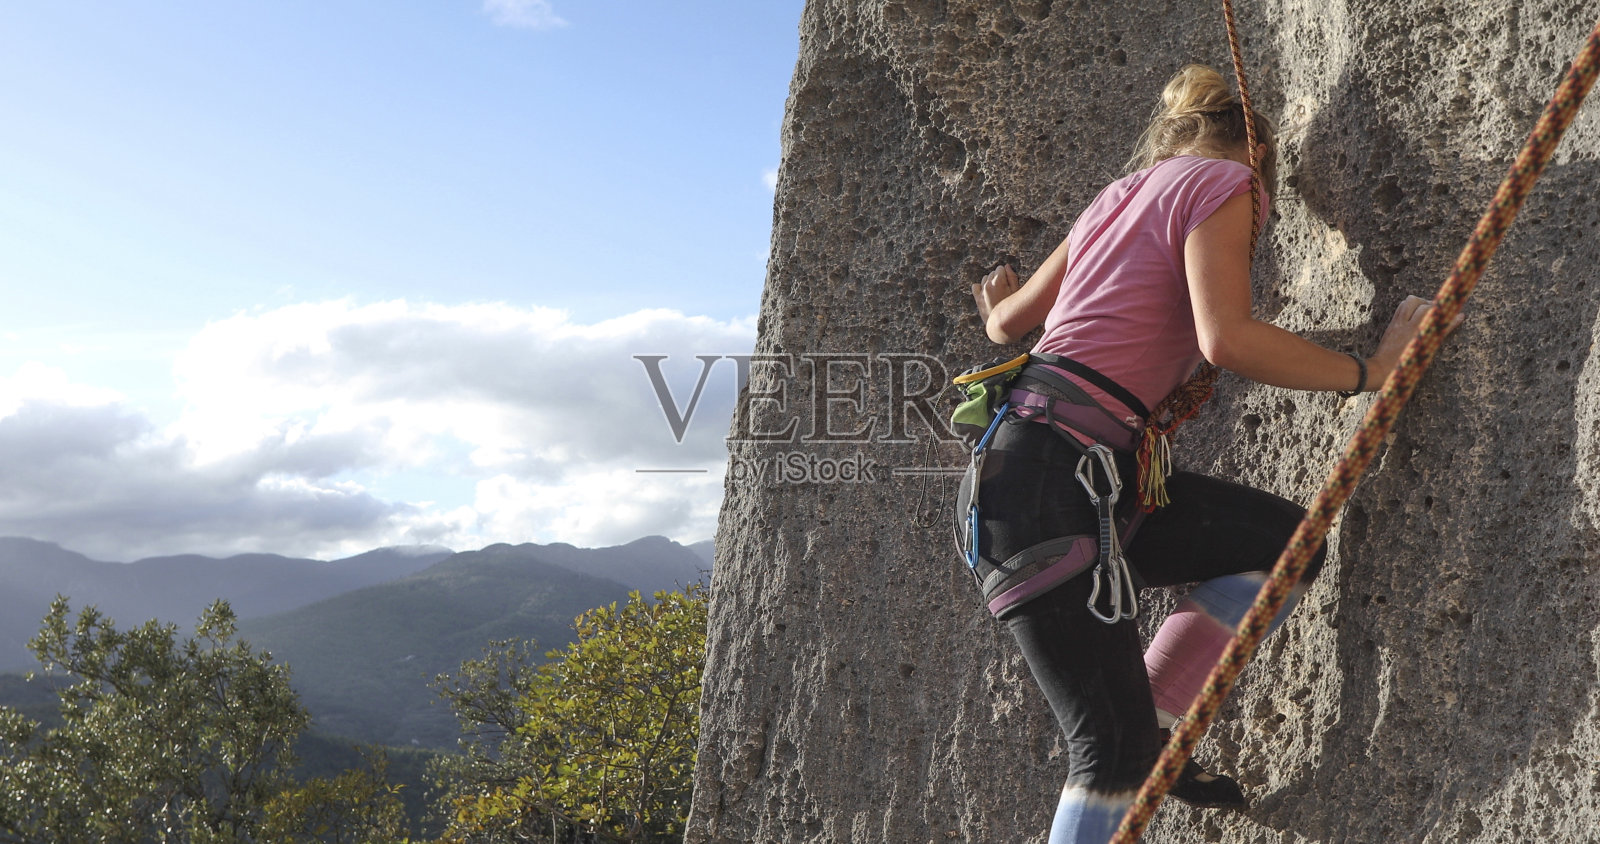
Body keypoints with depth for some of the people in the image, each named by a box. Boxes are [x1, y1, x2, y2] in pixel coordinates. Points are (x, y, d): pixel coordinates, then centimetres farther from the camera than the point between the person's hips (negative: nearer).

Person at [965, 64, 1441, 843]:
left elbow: (1009, 321, 29)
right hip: (1049, 477, -9)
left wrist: (1001, 309, 52)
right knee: (1111, 743, -6)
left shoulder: (1121, 194, 22)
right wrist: (1370, 370, -7)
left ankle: (1149, 729, 10)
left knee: (1287, 543, 5)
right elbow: (1227, 341, -17)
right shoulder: (1222, 180, -1)